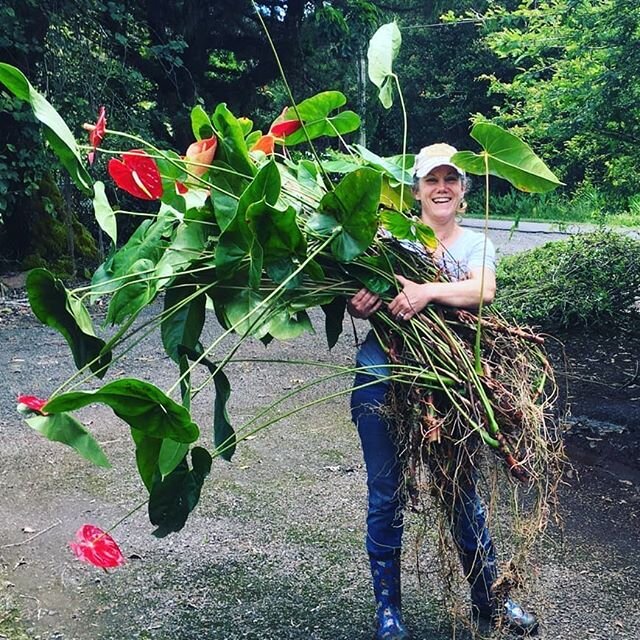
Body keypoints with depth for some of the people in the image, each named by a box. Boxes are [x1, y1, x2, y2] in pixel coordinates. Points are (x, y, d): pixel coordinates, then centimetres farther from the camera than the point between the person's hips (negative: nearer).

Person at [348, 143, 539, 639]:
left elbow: (483, 289, -15)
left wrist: (427, 292, -32)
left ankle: (489, 596, 32)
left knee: (462, 492, 12)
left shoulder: (476, 244, 6)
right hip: (382, 381, -1)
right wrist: (359, 306, -28)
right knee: (386, 495, 7)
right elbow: (358, 300, -4)